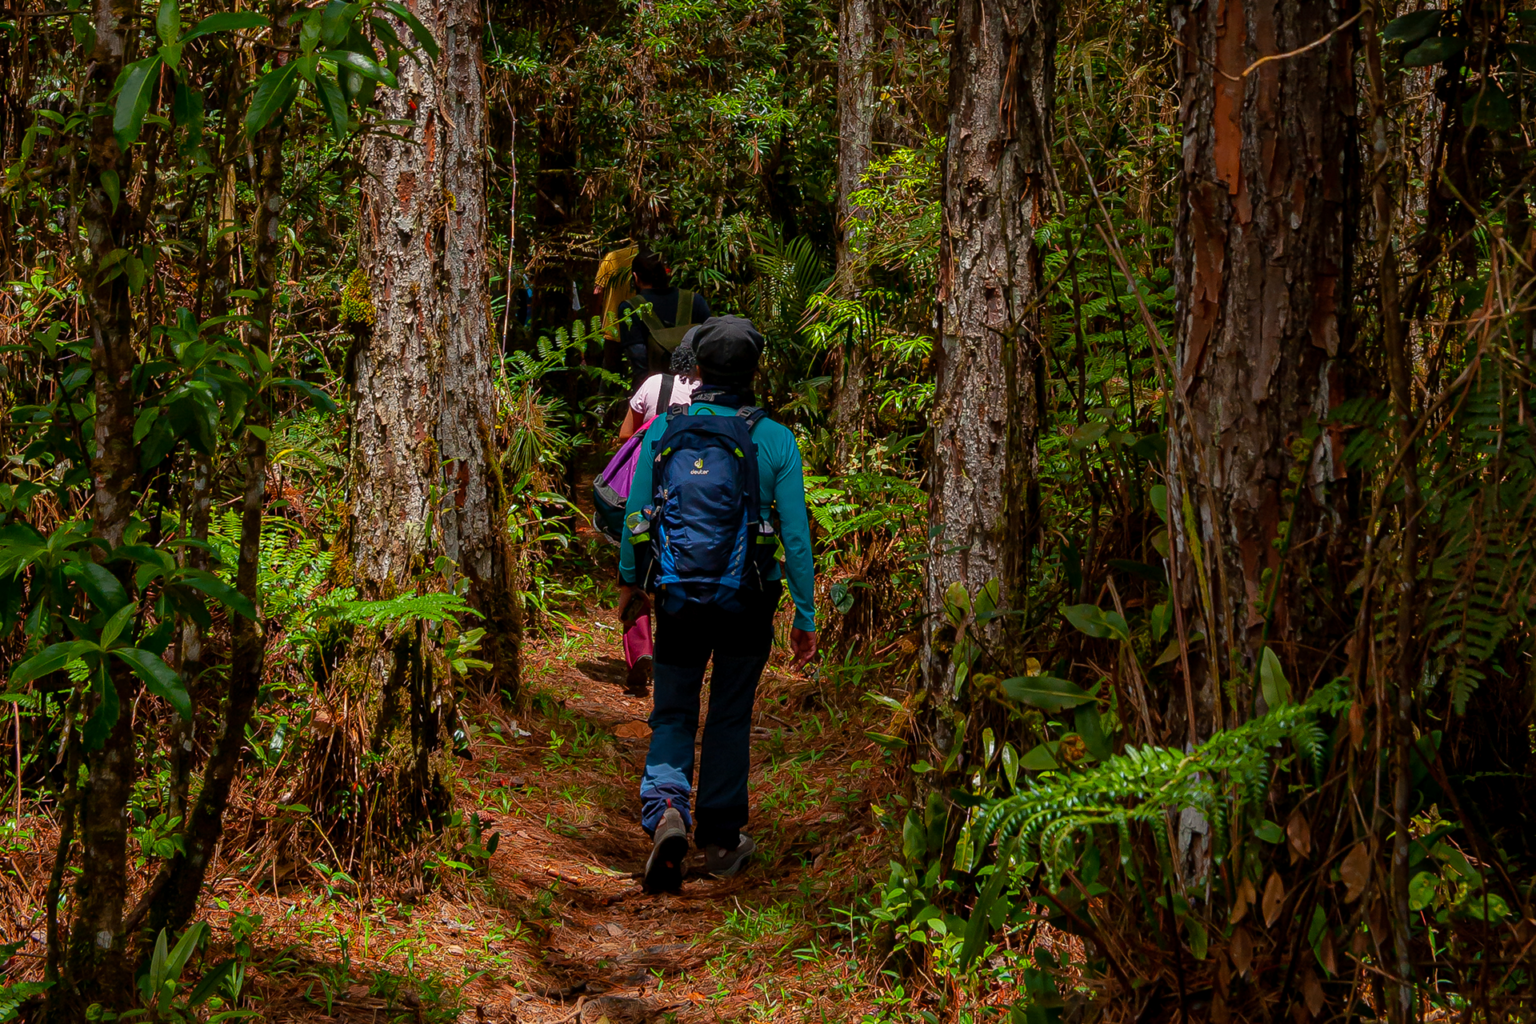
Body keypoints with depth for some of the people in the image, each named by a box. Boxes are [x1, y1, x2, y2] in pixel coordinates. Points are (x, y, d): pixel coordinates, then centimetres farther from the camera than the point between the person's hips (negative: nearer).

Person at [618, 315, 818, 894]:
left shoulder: (662, 432, -6)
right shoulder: (775, 440, -8)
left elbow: (636, 516, 1)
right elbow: (795, 535, -6)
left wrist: (628, 580, 18)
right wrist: (805, 616, 1)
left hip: (678, 599, 0)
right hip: (747, 604, 0)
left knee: (673, 713, 11)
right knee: (730, 717, 13)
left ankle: (666, 808, -14)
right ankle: (721, 840, 21)